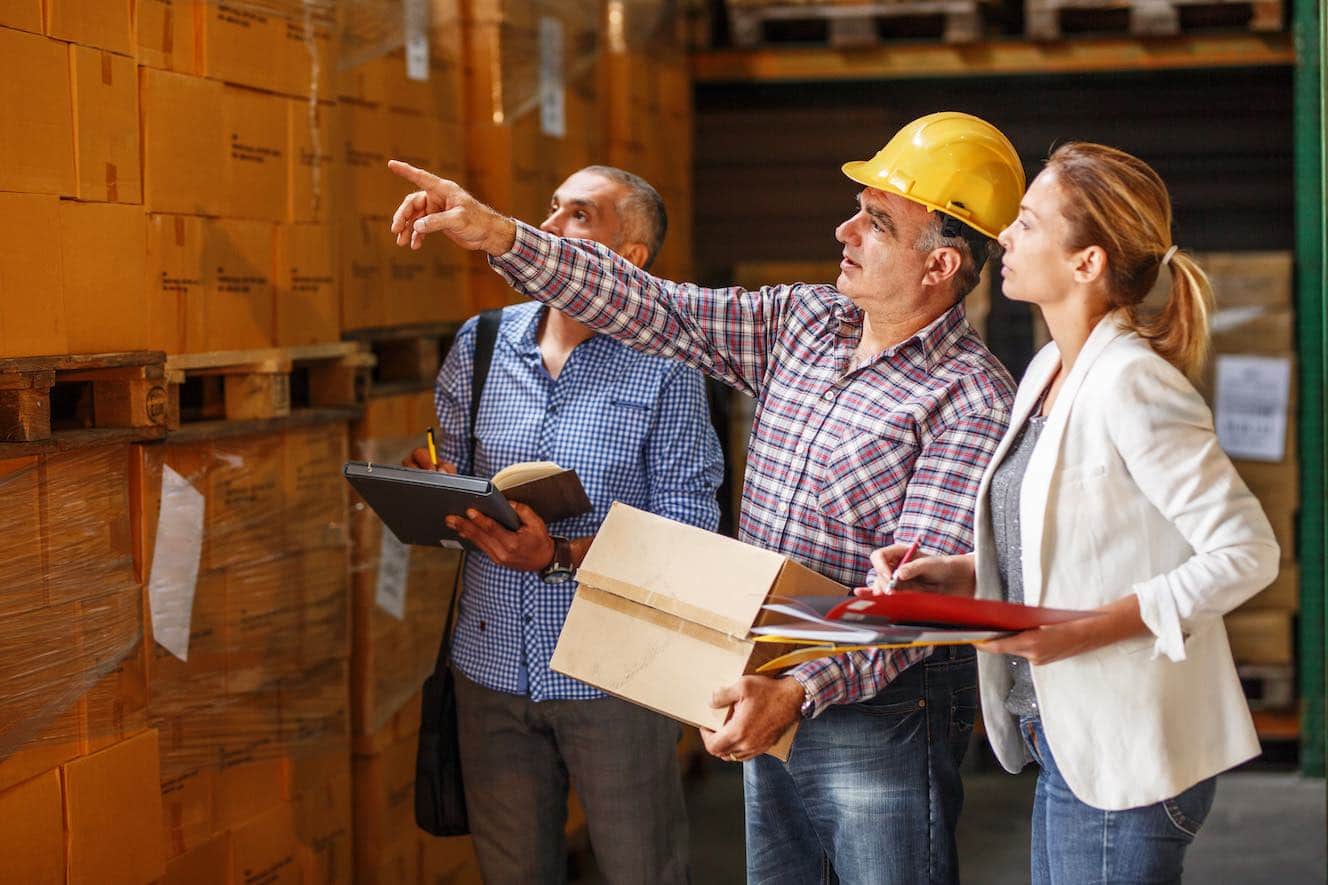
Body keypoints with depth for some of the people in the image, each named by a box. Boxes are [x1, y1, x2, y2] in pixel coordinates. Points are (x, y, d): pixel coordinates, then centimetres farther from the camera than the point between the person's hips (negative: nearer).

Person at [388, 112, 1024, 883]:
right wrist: (497, 234, -5)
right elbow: (655, 311, 3)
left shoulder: (972, 402, -17)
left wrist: (802, 691, -36)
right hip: (771, 702, 7)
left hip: (879, 717, -7)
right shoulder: (803, 323, 5)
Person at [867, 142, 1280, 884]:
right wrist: (963, 574, 4)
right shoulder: (1050, 372, 10)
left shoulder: (1132, 385, -18)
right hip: (1066, 741, 9)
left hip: (1127, 757, -9)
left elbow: (1246, 553, -21)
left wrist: (1089, 630, -24)